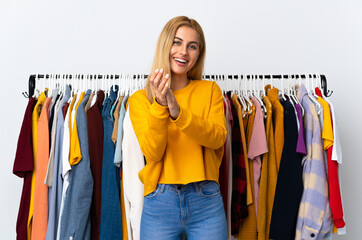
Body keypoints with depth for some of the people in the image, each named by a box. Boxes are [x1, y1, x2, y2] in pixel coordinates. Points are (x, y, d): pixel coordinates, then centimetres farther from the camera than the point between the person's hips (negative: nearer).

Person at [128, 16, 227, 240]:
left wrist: (178, 111, -21)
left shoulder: (210, 90, 6)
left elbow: (218, 138, -9)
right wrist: (160, 106, -22)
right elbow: (153, 152, -8)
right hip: (160, 202, 0)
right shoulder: (140, 99, 3)